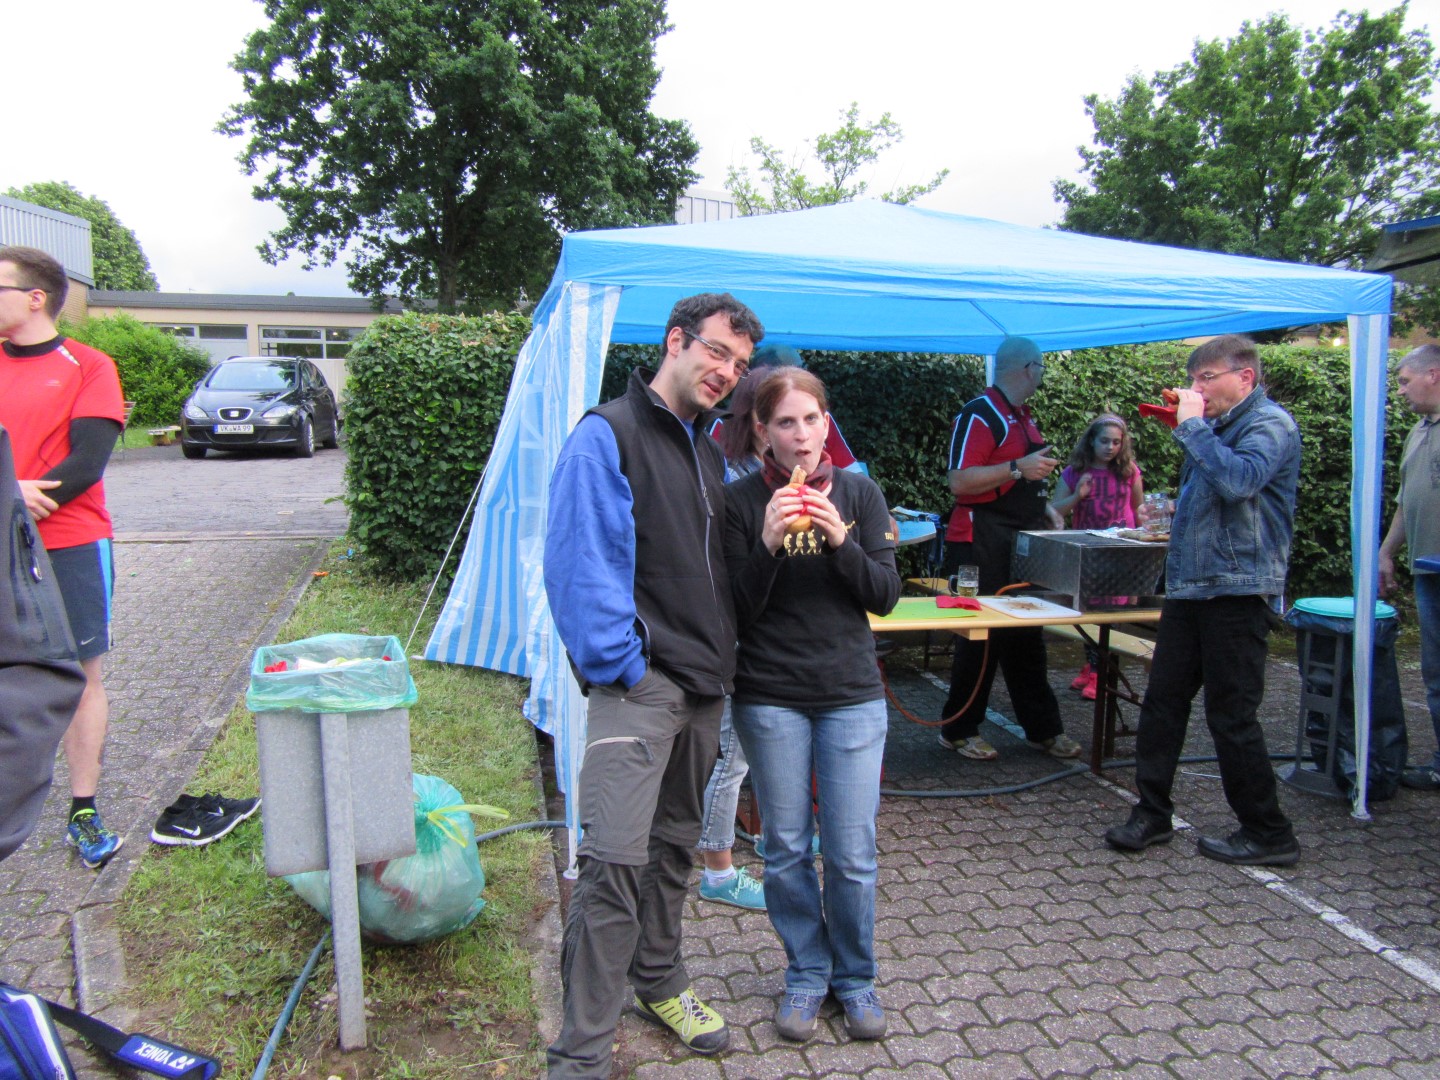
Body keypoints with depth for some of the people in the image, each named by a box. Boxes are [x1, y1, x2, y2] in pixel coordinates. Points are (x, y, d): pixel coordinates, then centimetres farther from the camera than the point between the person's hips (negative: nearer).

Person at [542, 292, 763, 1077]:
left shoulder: (709, 449, 16)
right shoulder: (608, 435, -8)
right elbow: (581, 564, -15)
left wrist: (717, 663, 12)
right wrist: (620, 666, -17)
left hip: (701, 685, 8)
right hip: (638, 686, -8)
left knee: (675, 843, 19)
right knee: (615, 860, -9)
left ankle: (659, 984, 38)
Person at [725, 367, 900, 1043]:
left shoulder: (859, 493, 2)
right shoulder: (742, 501, -4)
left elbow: (886, 595, 0)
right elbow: (737, 611, -6)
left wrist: (841, 542, -16)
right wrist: (767, 545, -21)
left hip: (852, 695, 1)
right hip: (770, 700, -1)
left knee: (852, 853, 5)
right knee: (786, 849, 9)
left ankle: (855, 977, 27)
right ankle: (807, 973, 30)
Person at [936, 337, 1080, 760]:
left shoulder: (1022, 416, 17)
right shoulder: (980, 415, -13)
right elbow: (960, 482, -22)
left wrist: (1043, 510, 15)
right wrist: (1018, 469, -25)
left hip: (1022, 541, 9)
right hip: (984, 540, -9)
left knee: (1027, 634, 13)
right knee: (982, 635, -2)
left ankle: (1043, 728, 23)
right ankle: (959, 730, 11)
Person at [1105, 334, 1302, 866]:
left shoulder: (1270, 424, -8)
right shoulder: (1218, 426, 19)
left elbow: (1239, 481, -28)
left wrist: (1193, 426, -18)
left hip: (1237, 590, -9)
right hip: (1189, 585, 9)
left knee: (1232, 717, -2)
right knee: (1162, 701, 9)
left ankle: (1269, 835, 13)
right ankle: (1152, 813, 18)